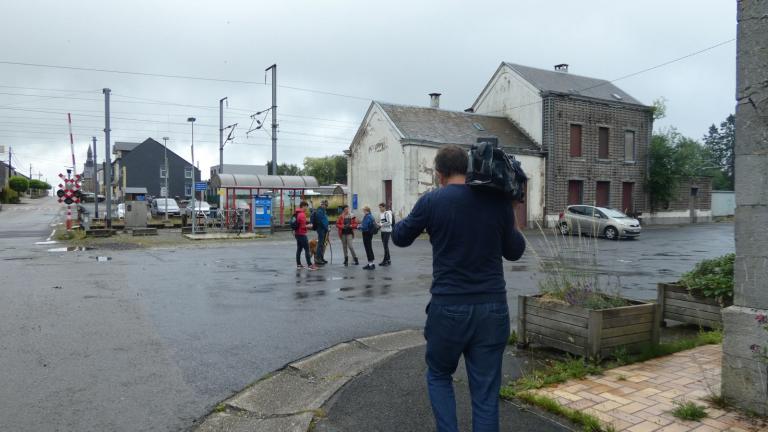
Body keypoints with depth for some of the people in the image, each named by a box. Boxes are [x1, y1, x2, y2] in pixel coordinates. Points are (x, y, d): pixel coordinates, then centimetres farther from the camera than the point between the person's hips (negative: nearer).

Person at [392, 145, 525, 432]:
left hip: (448, 308, -2)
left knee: (439, 376, 22)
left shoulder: (432, 201, -7)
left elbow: (399, 238, 9)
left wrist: (419, 219, 26)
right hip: (493, 308, 2)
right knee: (486, 393, 10)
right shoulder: (498, 202, 0)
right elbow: (514, 251, 12)